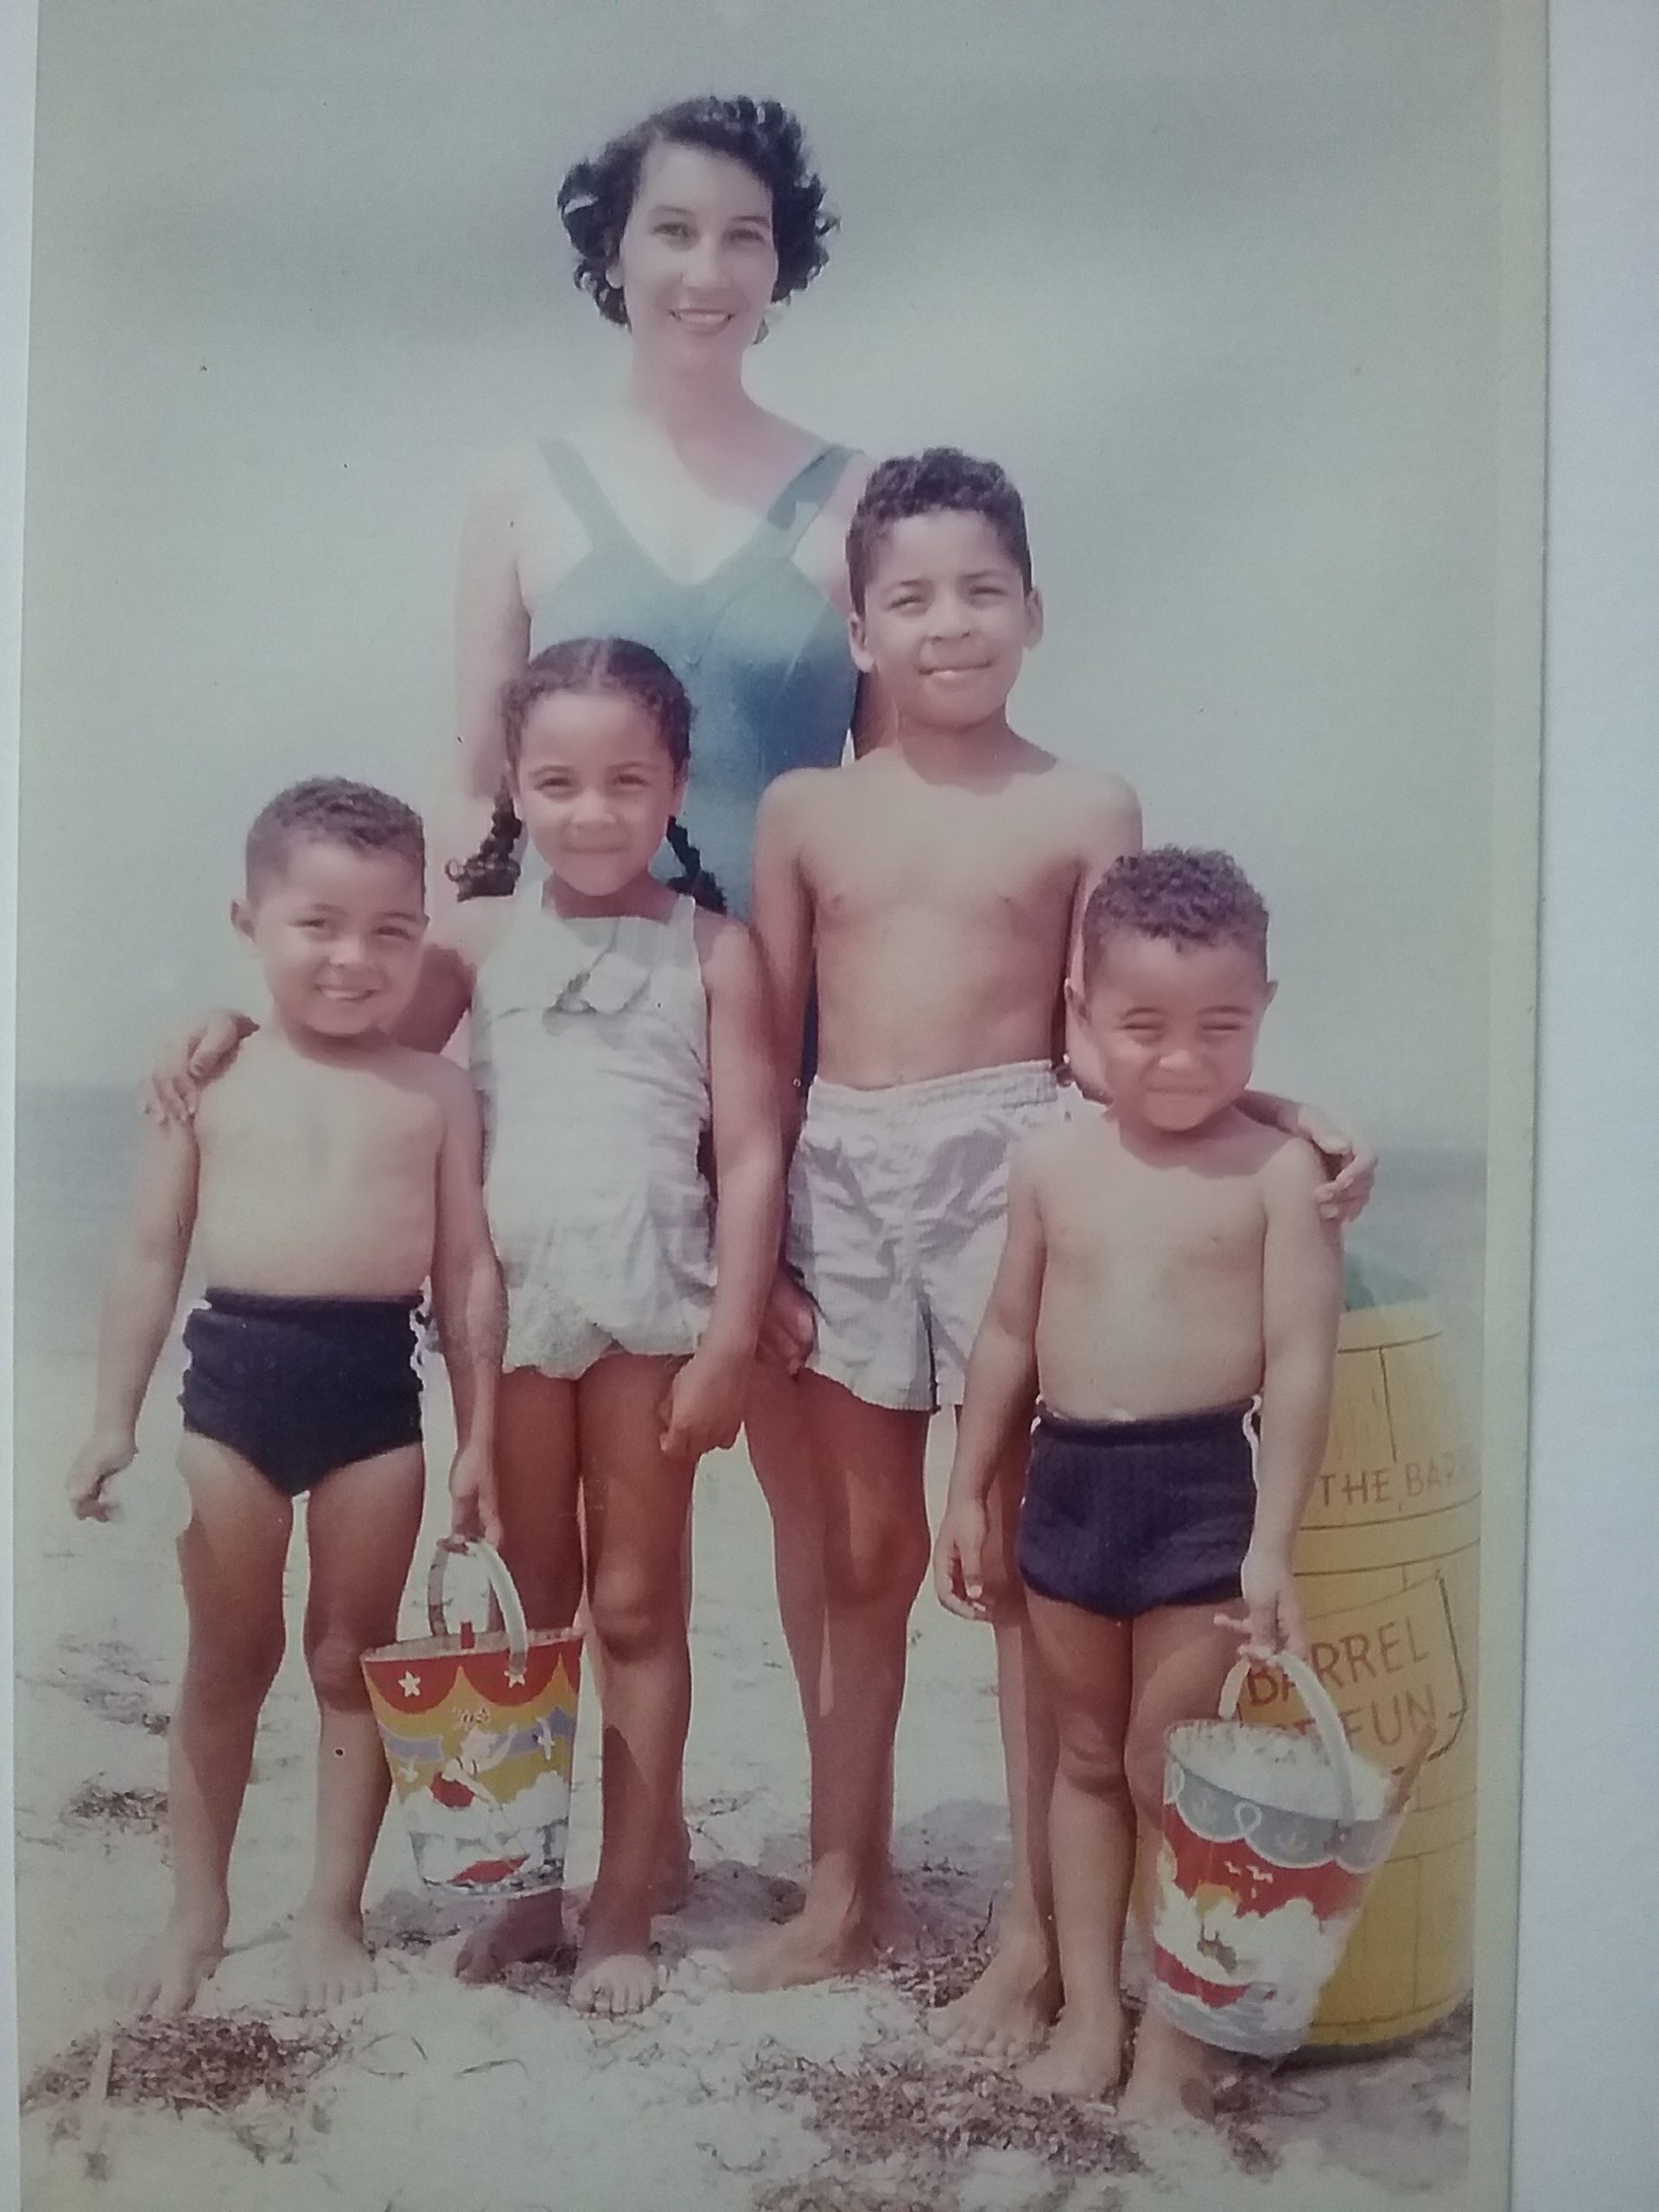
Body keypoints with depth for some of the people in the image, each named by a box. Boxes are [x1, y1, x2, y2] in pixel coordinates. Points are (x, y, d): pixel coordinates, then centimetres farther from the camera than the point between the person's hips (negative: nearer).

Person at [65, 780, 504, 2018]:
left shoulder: (434, 1091, 2)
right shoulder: (210, 1081, 2)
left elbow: (469, 1269, 3)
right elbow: (154, 1255, 5)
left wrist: (479, 1436, 0)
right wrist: (115, 1418, 3)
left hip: (378, 1382, 0)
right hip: (235, 1371, 1)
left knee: (355, 1658, 11)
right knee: (227, 1663, 13)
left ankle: (335, 1911, 27)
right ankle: (198, 1914, 30)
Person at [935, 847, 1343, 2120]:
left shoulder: (1278, 1171, -10)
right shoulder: (1052, 1165, 2)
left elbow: (1301, 1365, -11)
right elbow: (1010, 1335, 10)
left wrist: (1273, 1541, -15)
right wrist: (970, 1490, 11)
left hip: (1201, 1486, -4)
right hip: (1069, 1482, 5)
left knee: (1170, 1769, 5)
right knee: (1087, 1758, 16)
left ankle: (1175, 2030, 23)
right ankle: (1089, 2012, 29)